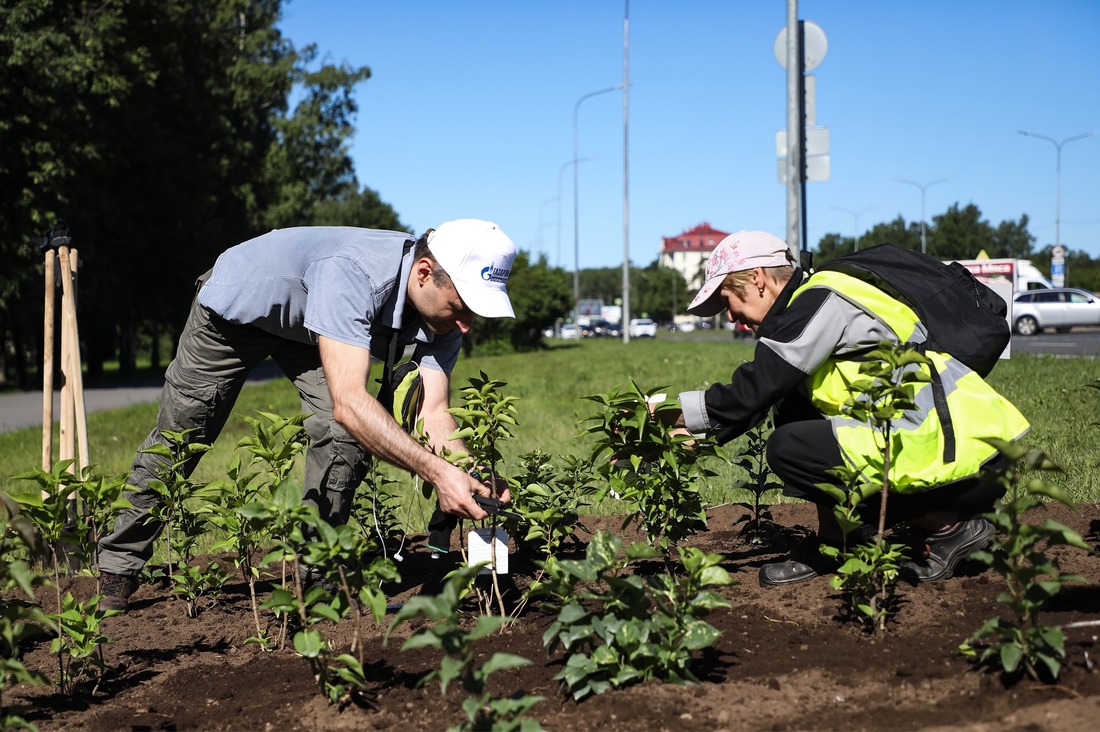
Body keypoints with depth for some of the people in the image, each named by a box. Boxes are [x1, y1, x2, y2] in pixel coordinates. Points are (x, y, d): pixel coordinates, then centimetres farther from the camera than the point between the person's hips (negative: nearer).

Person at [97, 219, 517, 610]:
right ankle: (117, 572, 24)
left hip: (307, 330, 5)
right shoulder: (351, 273, -47)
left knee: (346, 435, -18)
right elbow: (348, 401, -55)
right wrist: (434, 471, -62)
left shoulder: (441, 310, -26)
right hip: (236, 305, -5)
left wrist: (472, 477, -47)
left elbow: (433, 412, -29)